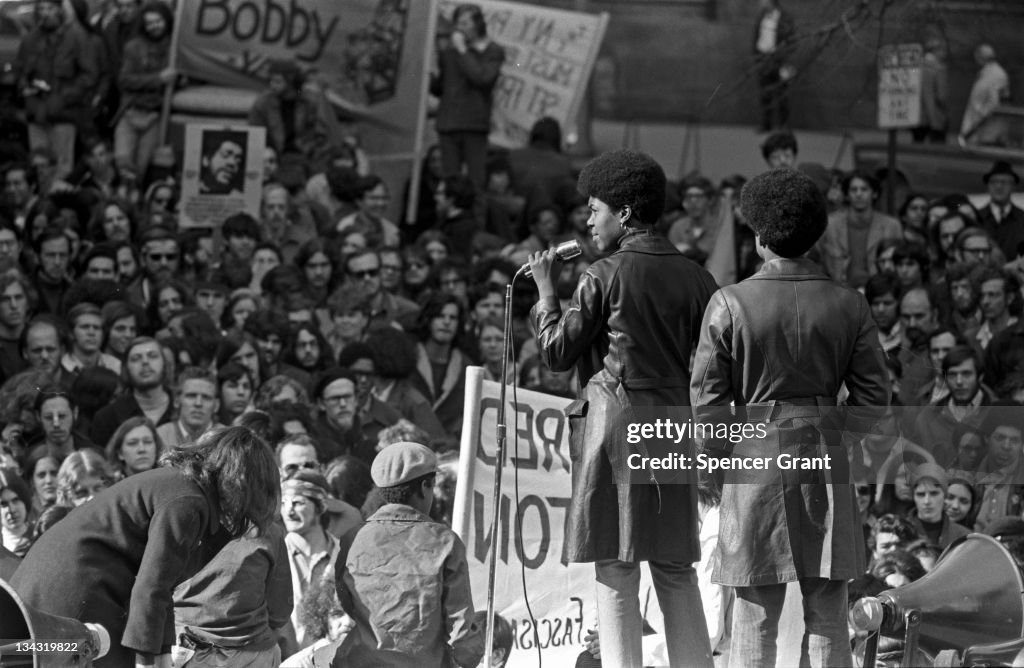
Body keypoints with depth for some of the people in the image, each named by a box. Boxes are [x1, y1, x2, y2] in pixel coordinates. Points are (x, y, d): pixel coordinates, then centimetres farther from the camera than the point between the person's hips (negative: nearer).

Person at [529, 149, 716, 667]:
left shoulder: (604, 277, -8)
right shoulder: (695, 278, 7)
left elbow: (557, 353, -2)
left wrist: (545, 289, 10)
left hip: (615, 423, -5)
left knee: (616, 574, -3)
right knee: (676, 571, 13)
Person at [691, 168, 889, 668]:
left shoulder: (730, 304, -5)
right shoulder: (848, 305, 1)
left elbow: (707, 398, -4)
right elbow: (873, 396, 3)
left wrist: (720, 456, 9)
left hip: (755, 457, -2)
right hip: (826, 459, 2)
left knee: (755, 616, 2)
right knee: (827, 617, 6)